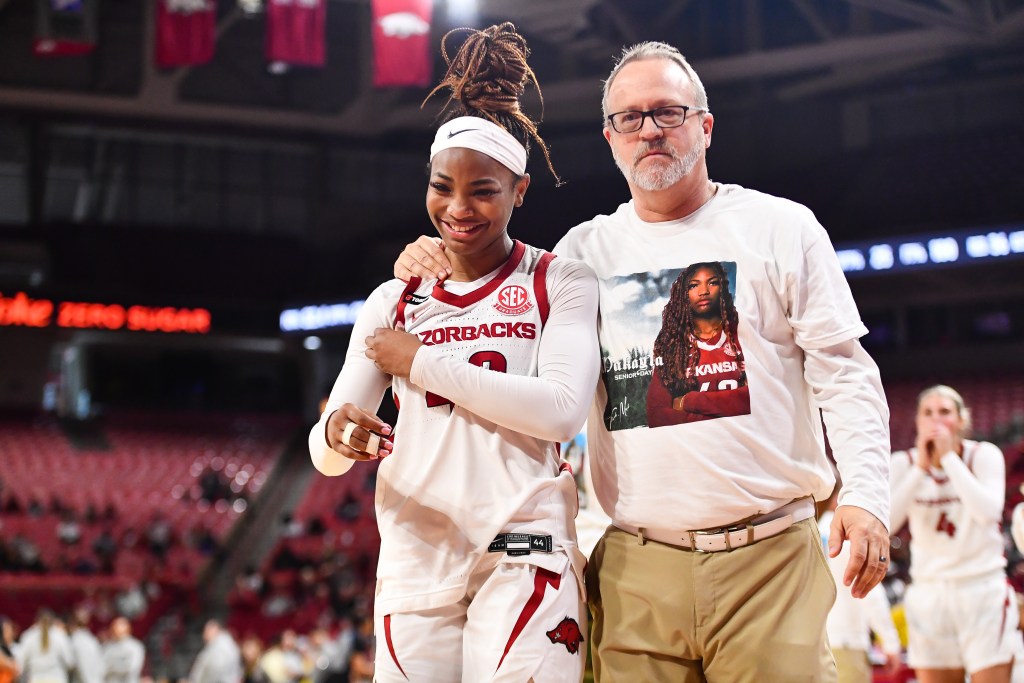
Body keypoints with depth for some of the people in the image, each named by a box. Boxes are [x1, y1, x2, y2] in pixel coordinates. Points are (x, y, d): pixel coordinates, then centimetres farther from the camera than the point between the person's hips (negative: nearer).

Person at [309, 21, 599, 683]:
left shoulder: (560, 283, 5)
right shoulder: (393, 300, 14)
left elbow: (562, 410, -12)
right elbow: (324, 452, 10)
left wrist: (421, 363, -6)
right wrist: (338, 435, -16)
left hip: (523, 555, -3)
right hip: (416, 557, 3)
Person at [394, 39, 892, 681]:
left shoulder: (781, 227, 6)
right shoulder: (586, 249, 14)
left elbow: (843, 373, 3)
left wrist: (867, 493, -11)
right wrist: (433, 271, 4)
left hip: (769, 555, -2)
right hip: (637, 568, 2)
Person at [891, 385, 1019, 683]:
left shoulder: (984, 455, -3)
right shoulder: (904, 464, 1)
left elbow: (988, 511, -21)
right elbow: (884, 523, -13)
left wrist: (948, 457, -17)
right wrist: (920, 467, -14)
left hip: (983, 592, -2)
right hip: (929, 595, 2)